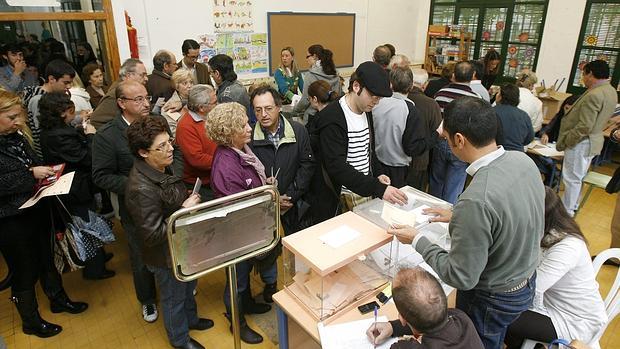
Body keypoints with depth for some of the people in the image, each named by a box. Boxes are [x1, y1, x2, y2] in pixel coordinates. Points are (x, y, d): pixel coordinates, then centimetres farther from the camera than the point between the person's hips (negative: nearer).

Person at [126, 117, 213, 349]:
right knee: (174, 297, 18)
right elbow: (152, 234, -30)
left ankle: (190, 319, 57)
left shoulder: (162, 167, -6)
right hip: (167, 256, -8)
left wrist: (190, 201, -4)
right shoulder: (141, 189, -34)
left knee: (188, 287, 30)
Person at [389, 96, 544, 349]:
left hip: (493, 299, -7)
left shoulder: (476, 200, -38)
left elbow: (462, 277, -28)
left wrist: (417, 240, -17)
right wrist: (459, 217, 5)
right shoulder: (523, 160, -13)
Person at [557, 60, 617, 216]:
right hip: (593, 140, 10)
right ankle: (573, 205, 37)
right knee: (578, 177, 22)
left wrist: (564, 142, -16)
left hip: (581, 143, -10)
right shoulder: (611, 91, 6)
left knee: (572, 178, 3)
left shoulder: (594, 95, -25)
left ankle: (567, 212, 14)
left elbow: (584, 127, -27)